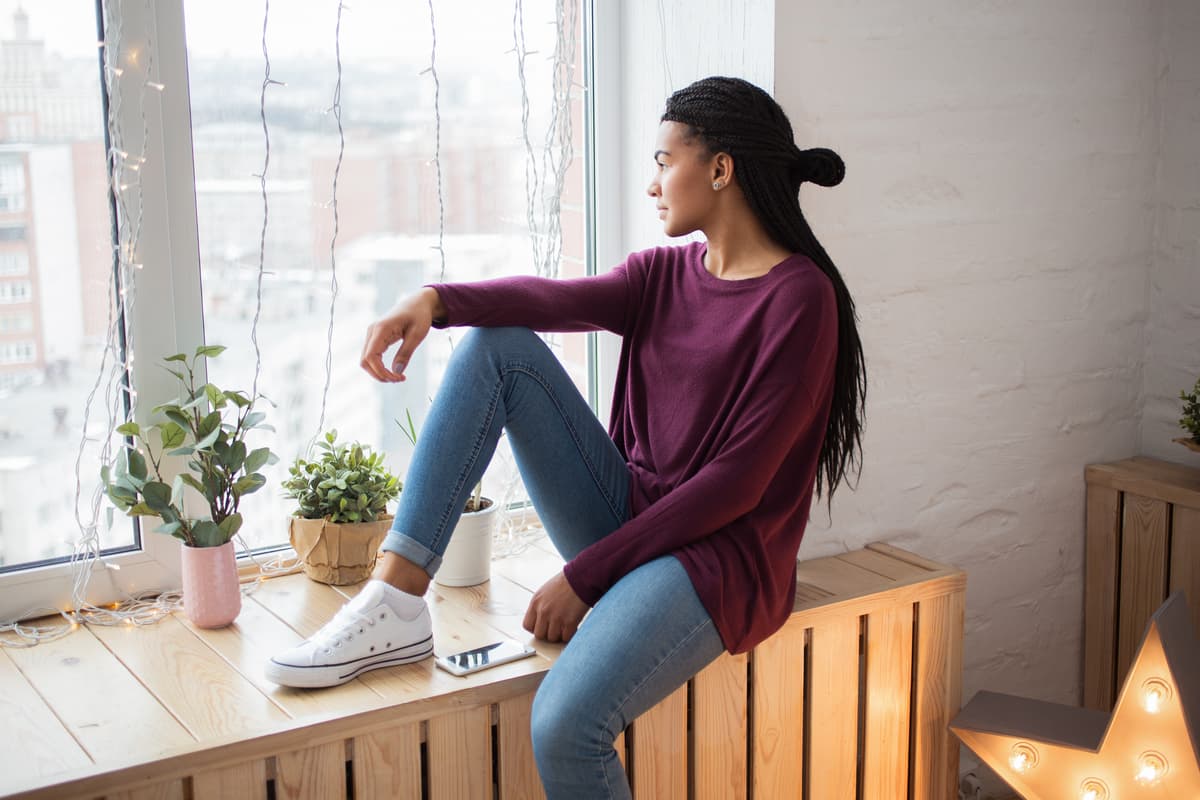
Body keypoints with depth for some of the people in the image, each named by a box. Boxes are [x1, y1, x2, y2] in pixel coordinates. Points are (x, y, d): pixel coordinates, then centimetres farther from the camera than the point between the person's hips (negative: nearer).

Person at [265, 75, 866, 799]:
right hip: (627, 518, 7)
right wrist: (436, 300, -26)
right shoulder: (665, 272, 11)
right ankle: (397, 605, -14)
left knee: (566, 724, -34)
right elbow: (561, 298, -6)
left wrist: (587, 575, -15)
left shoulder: (798, 296, -12)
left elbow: (737, 482, -17)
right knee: (497, 343, -6)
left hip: (716, 556, -7)